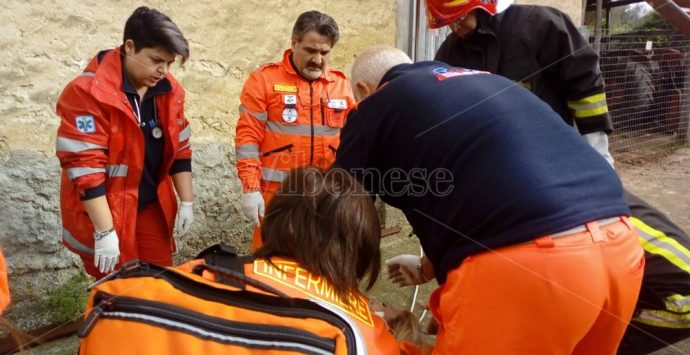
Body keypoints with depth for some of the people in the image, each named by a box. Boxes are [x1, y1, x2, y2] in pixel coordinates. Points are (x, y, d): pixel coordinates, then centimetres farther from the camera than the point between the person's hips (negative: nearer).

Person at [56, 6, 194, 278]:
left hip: (152, 207, 6)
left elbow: (179, 150, 7)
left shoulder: (168, 90, 0)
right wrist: (105, 232, -23)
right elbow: (84, 167, -23)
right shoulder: (89, 93, -21)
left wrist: (186, 203, 5)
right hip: (103, 212, -5)